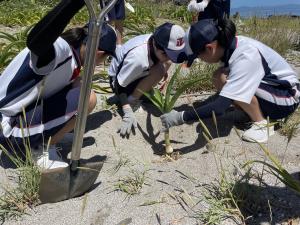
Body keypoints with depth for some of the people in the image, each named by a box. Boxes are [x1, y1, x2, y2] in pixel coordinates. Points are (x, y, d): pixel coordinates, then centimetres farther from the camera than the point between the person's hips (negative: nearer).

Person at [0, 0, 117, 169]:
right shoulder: (62, 50, -23)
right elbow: (35, 41, -46)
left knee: (77, 85, 8)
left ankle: (44, 140, 7)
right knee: (88, 98, -19)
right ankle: (43, 150, -3)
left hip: (23, 114, 9)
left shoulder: (70, 55, 5)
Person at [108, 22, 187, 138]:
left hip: (137, 72, 8)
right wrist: (128, 113, -34)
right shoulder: (138, 58, -40)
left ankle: (145, 92, 5)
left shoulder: (155, 41, -19)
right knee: (159, 70, -28)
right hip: (118, 80, -7)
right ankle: (131, 101, -13)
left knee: (165, 64, -8)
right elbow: (120, 85, -30)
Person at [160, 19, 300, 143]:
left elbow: (219, 108, -38)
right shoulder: (230, 45, -9)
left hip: (287, 97, -8)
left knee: (223, 78, -27)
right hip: (269, 85, 8)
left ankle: (262, 123, -11)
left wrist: (180, 118, -35)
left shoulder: (245, 58, -33)